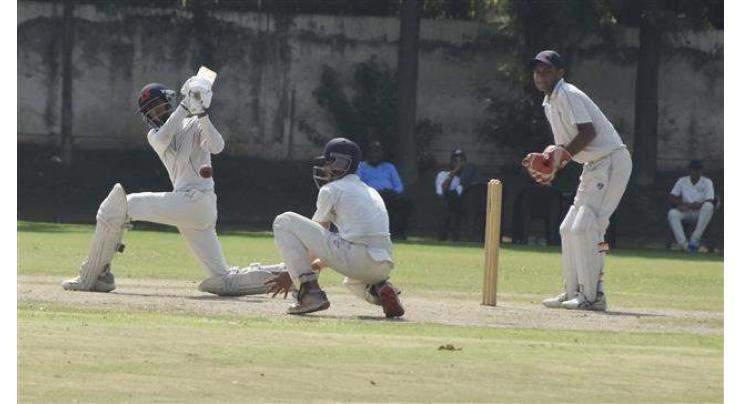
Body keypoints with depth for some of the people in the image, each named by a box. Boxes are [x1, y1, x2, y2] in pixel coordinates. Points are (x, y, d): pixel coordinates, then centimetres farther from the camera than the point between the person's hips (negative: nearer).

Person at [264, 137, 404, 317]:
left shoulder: (331, 189, 6)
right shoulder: (372, 193, 28)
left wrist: (290, 274, 22)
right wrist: (317, 265, 38)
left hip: (354, 259, -8)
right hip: (384, 267, 8)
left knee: (284, 221, -1)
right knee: (353, 281, 46)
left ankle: (311, 293, -9)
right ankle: (379, 290, 9)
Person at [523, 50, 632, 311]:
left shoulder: (567, 95, -13)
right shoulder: (549, 103, 17)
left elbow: (588, 133, -23)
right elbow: (566, 146, 20)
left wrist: (561, 156, -24)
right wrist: (550, 167, 4)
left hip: (611, 161, -11)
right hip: (593, 167, 11)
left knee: (584, 228, -16)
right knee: (569, 229, 12)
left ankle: (593, 295, -13)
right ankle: (574, 292, 18)